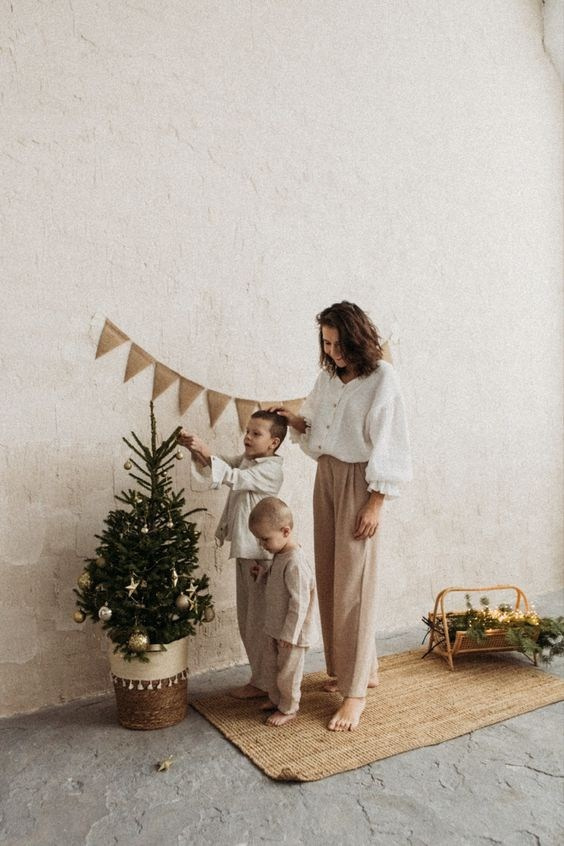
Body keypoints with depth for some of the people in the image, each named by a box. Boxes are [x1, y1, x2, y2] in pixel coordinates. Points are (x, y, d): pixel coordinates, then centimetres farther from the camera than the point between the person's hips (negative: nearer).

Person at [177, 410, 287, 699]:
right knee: (246, 619, 17)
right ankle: (262, 676, 31)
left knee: (258, 620, 3)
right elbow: (223, 466, 5)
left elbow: (233, 478, -28)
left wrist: (206, 453, -35)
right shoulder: (246, 460, 10)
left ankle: (261, 682, 17)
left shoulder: (270, 470, -17)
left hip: (260, 554, -9)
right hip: (244, 550, 9)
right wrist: (194, 447, -11)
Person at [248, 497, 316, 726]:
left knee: (288, 672, 10)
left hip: (292, 632, -9)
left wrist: (289, 635, -23)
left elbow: (299, 604, -27)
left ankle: (288, 709, 29)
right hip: (275, 628, 9)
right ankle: (276, 699, 43)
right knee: (272, 665, 23)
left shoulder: (296, 563, -29)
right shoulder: (280, 554, 2)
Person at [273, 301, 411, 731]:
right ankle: (362, 667, 27)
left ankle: (356, 692, 7)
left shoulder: (382, 378, -10)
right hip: (326, 477, 7)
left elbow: (386, 443, -12)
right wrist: (296, 421, -3)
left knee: (352, 583, -4)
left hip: (359, 483, -7)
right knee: (329, 578, 9)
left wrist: (376, 502, -15)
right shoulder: (328, 376, 10)